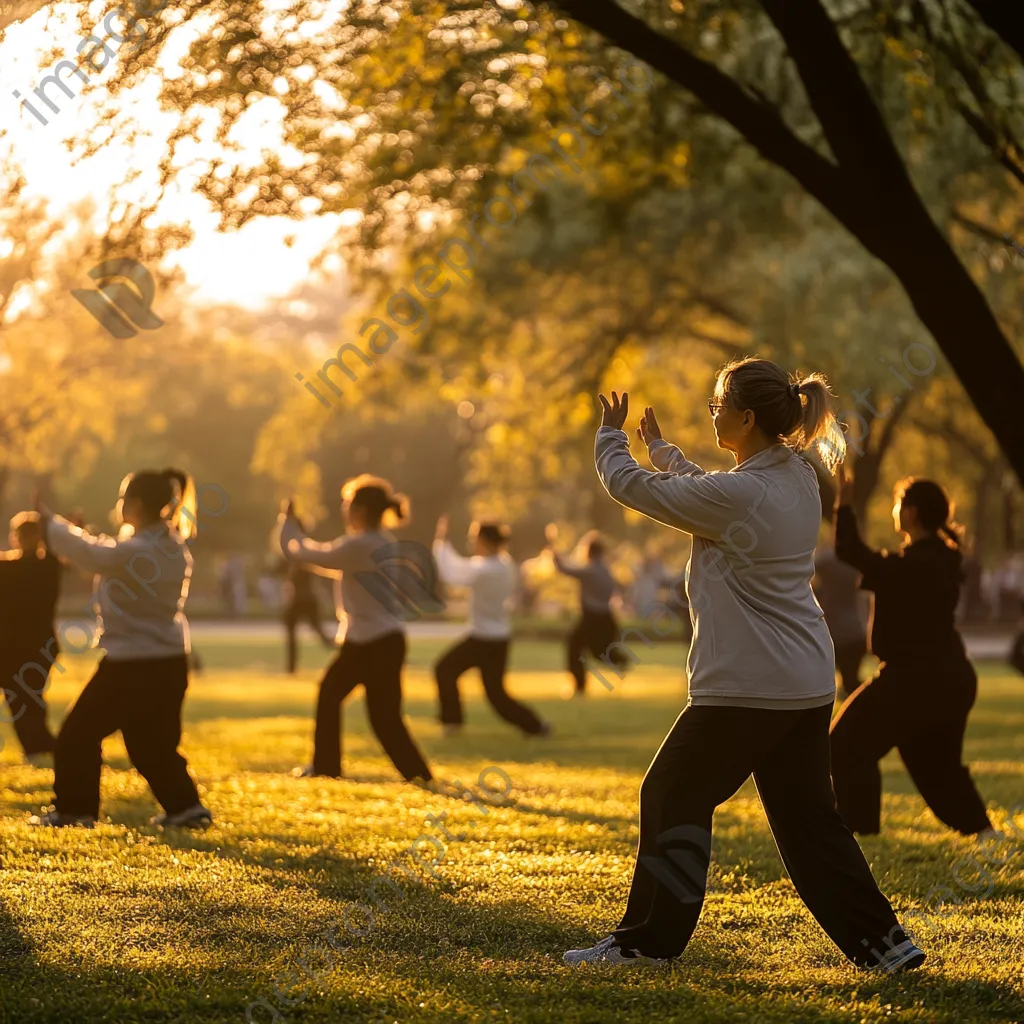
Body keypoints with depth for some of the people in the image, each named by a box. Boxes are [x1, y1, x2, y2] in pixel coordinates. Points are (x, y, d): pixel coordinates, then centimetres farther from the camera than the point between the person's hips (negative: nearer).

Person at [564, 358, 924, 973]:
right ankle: (882, 941, 12)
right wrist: (660, 447, 34)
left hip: (747, 687, -8)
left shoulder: (738, 494, -19)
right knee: (808, 815, 14)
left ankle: (648, 941, 15)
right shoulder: (798, 478, 6)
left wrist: (611, 435, 9)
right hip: (809, 684, 8)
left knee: (673, 797, 7)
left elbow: (630, 486, -10)